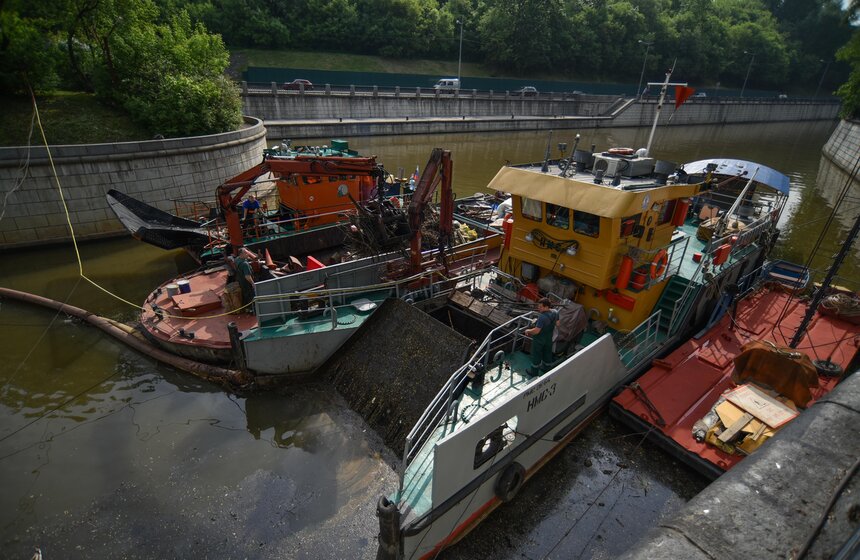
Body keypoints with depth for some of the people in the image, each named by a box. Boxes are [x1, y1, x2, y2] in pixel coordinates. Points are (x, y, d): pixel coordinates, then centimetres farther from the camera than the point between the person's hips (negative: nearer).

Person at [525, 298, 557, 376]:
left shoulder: (542, 317, -35)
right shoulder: (554, 313, -10)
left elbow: (536, 331, -33)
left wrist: (528, 331, -16)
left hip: (539, 340, -7)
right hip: (549, 338, 7)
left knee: (536, 355, 14)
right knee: (547, 353, 25)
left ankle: (534, 372, 32)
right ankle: (545, 368, 47)